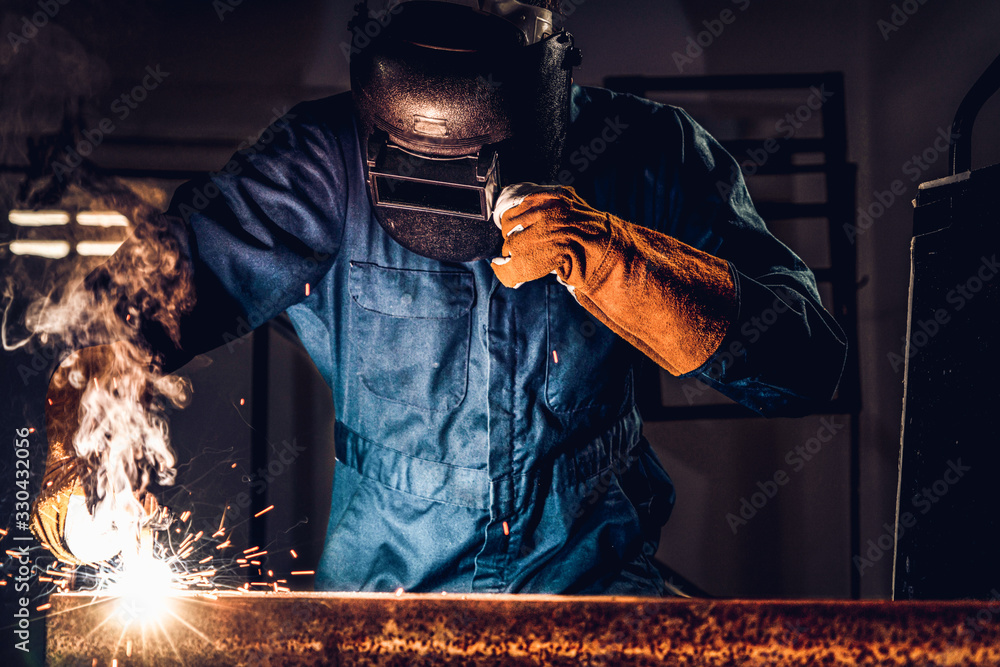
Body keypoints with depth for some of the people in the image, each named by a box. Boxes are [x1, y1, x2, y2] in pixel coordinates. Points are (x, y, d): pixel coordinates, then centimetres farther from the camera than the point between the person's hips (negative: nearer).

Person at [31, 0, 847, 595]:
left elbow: (807, 361, -16)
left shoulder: (642, 158, -12)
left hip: (587, 575, 0)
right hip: (382, 580, 1)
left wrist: (609, 258, -29)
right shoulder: (333, 161, -12)